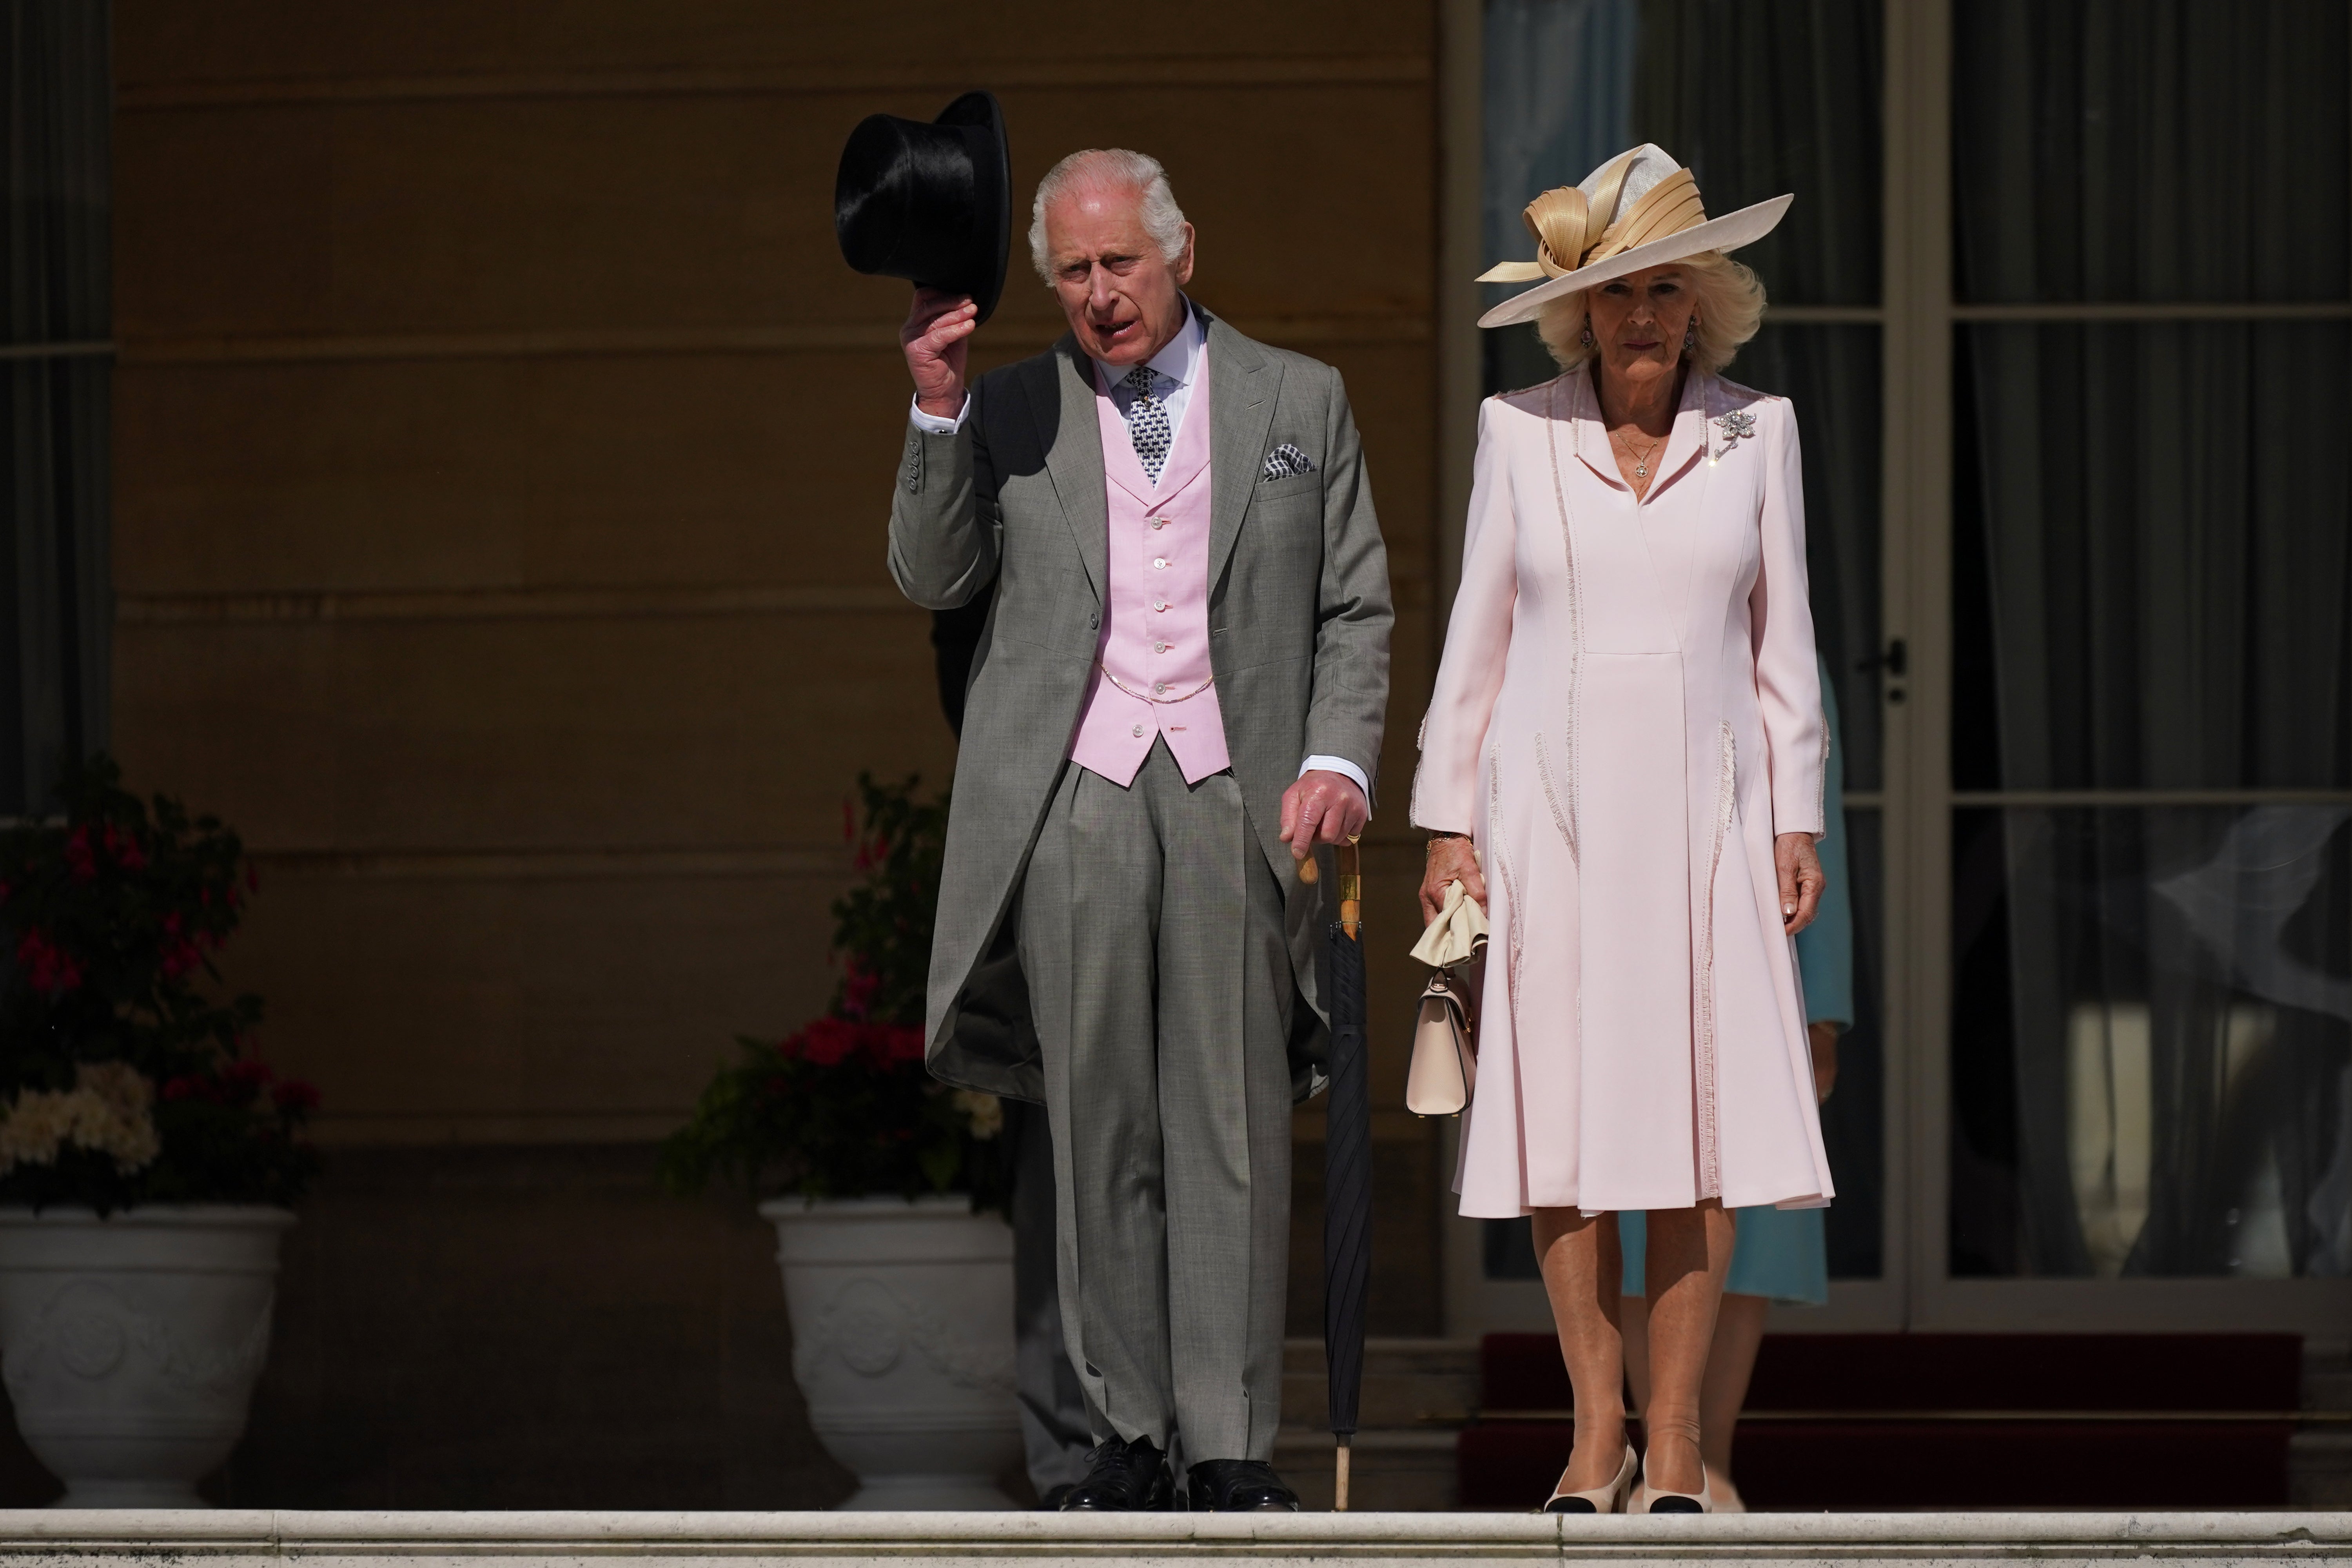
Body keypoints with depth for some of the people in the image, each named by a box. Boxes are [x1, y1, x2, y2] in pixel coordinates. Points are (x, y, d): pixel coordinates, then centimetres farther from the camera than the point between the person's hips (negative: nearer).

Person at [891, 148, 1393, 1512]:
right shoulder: (1009, 412, 13)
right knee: (1103, 1128, -1)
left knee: (1234, 1125, -4)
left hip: (1234, 791, -1)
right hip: (1073, 796, 1)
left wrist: (1338, 758, -4)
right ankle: (1129, 1431, 4)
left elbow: (1358, 607, 11)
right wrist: (940, 413, -6)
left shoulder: (1300, 402, 11)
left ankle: (1233, 1441, -2)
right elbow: (934, 578, 6)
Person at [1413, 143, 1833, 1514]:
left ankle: (1675, 1433, 1)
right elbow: (1477, 635, 7)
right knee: (1564, 1129, -2)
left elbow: (1783, 640, 8)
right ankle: (1598, 1429, 6)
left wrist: (1797, 820, 3)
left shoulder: (1755, 433, 4)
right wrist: (1450, 819, 3)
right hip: (1552, 816, 0)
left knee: (1703, 1128, -5)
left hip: (1701, 818, 0)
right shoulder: (1520, 431, 3)